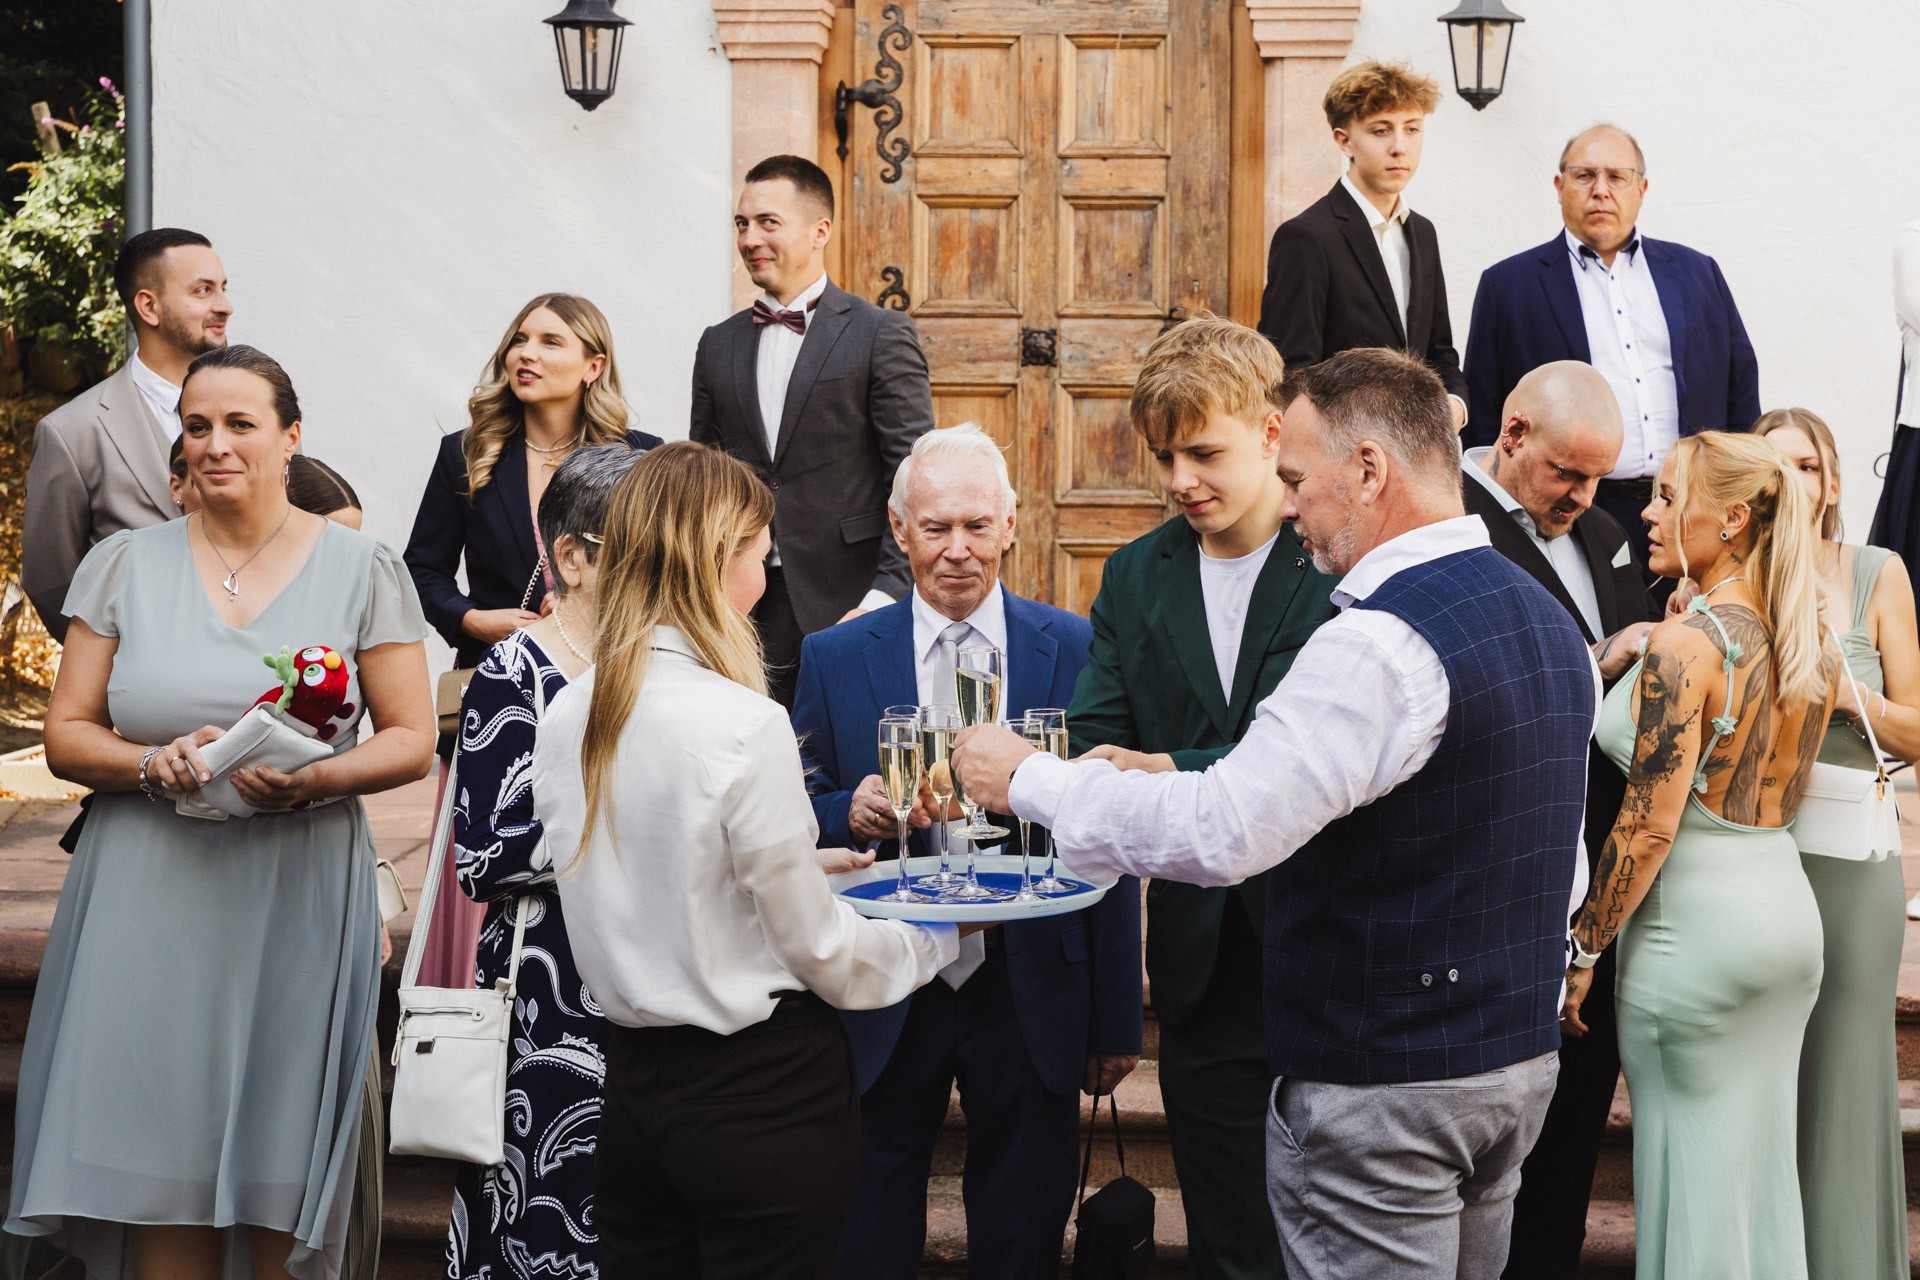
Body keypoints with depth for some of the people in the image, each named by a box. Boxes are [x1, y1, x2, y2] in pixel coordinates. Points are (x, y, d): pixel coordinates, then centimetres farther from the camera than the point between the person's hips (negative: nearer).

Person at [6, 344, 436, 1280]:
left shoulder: (360, 570, 5)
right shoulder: (123, 564, 8)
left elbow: (411, 739, 3)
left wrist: (318, 779, -16)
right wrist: (155, 764, -13)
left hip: (297, 897, -1)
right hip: (150, 899, 1)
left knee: (284, 1171, 2)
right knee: (159, 1162, 1)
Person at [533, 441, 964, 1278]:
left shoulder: (565, 719, 1)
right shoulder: (745, 727, -19)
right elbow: (817, 950, -11)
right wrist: (939, 938, 6)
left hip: (634, 1089, 7)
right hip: (766, 1094, -6)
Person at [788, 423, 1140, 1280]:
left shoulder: (1076, 650, -1)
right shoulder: (833, 657, 1)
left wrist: (1118, 1019, 0)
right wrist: (848, 815, -19)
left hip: (1031, 1001, 0)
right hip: (881, 1006, 0)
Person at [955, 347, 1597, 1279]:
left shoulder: (1379, 642, -22)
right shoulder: (1550, 618, 9)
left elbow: (1219, 832, -26)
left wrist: (1027, 779, -16)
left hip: (1380, 1084, -9)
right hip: (1522, 1059, 9)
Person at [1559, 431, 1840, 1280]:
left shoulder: (1684, 646, -18)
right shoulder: (1812, 646, 5)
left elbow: (1648, 827, -19)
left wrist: (1582, 949, -10)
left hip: (1697, 923, -8)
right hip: (1789, 901, 8)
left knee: (1691, 1175, 3)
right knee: (1764, 1161, 16)